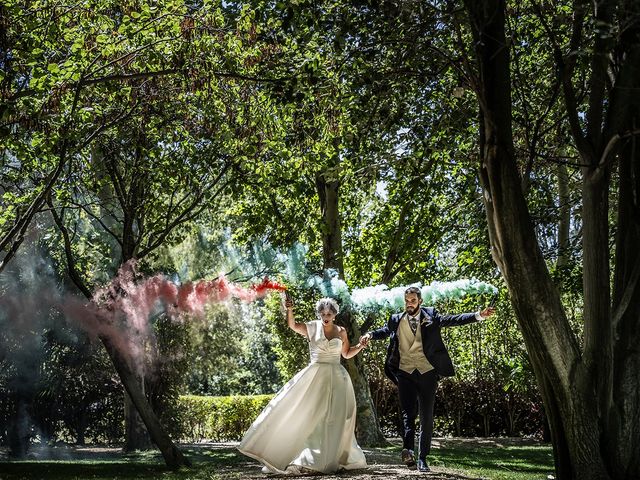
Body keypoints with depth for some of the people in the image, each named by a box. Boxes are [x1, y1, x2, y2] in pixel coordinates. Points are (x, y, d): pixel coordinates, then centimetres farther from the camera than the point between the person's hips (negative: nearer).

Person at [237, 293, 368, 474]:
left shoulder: (341, 331, 7)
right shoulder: (312, 327, 0)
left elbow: (347, 354, 17)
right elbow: (292, 325, -17)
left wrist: (360, 346, 0)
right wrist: (289, 310, -34)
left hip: (336, 378, 2)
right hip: (315, 377, -2)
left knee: (334, 419, 5)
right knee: (308, 414, -6)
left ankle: (333, 458, 17)